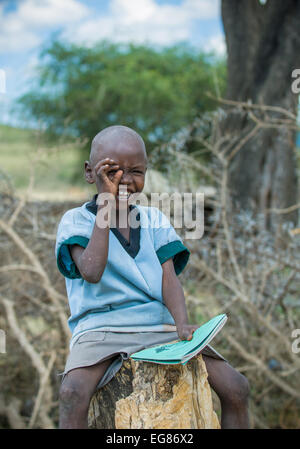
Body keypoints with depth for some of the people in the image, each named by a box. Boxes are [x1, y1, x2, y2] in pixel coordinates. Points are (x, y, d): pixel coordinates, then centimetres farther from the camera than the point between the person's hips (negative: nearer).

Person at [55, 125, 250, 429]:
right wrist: (106, 204, -15)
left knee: (236, 387, -10)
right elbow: (91, 272, -19)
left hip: (159, 324, 4)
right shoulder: (75, 220, 0)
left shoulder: (155, 220, 12)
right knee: (72, 391, -34)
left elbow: (168, 278, 2)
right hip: (102, 328, -3)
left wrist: (182, 324, -19)